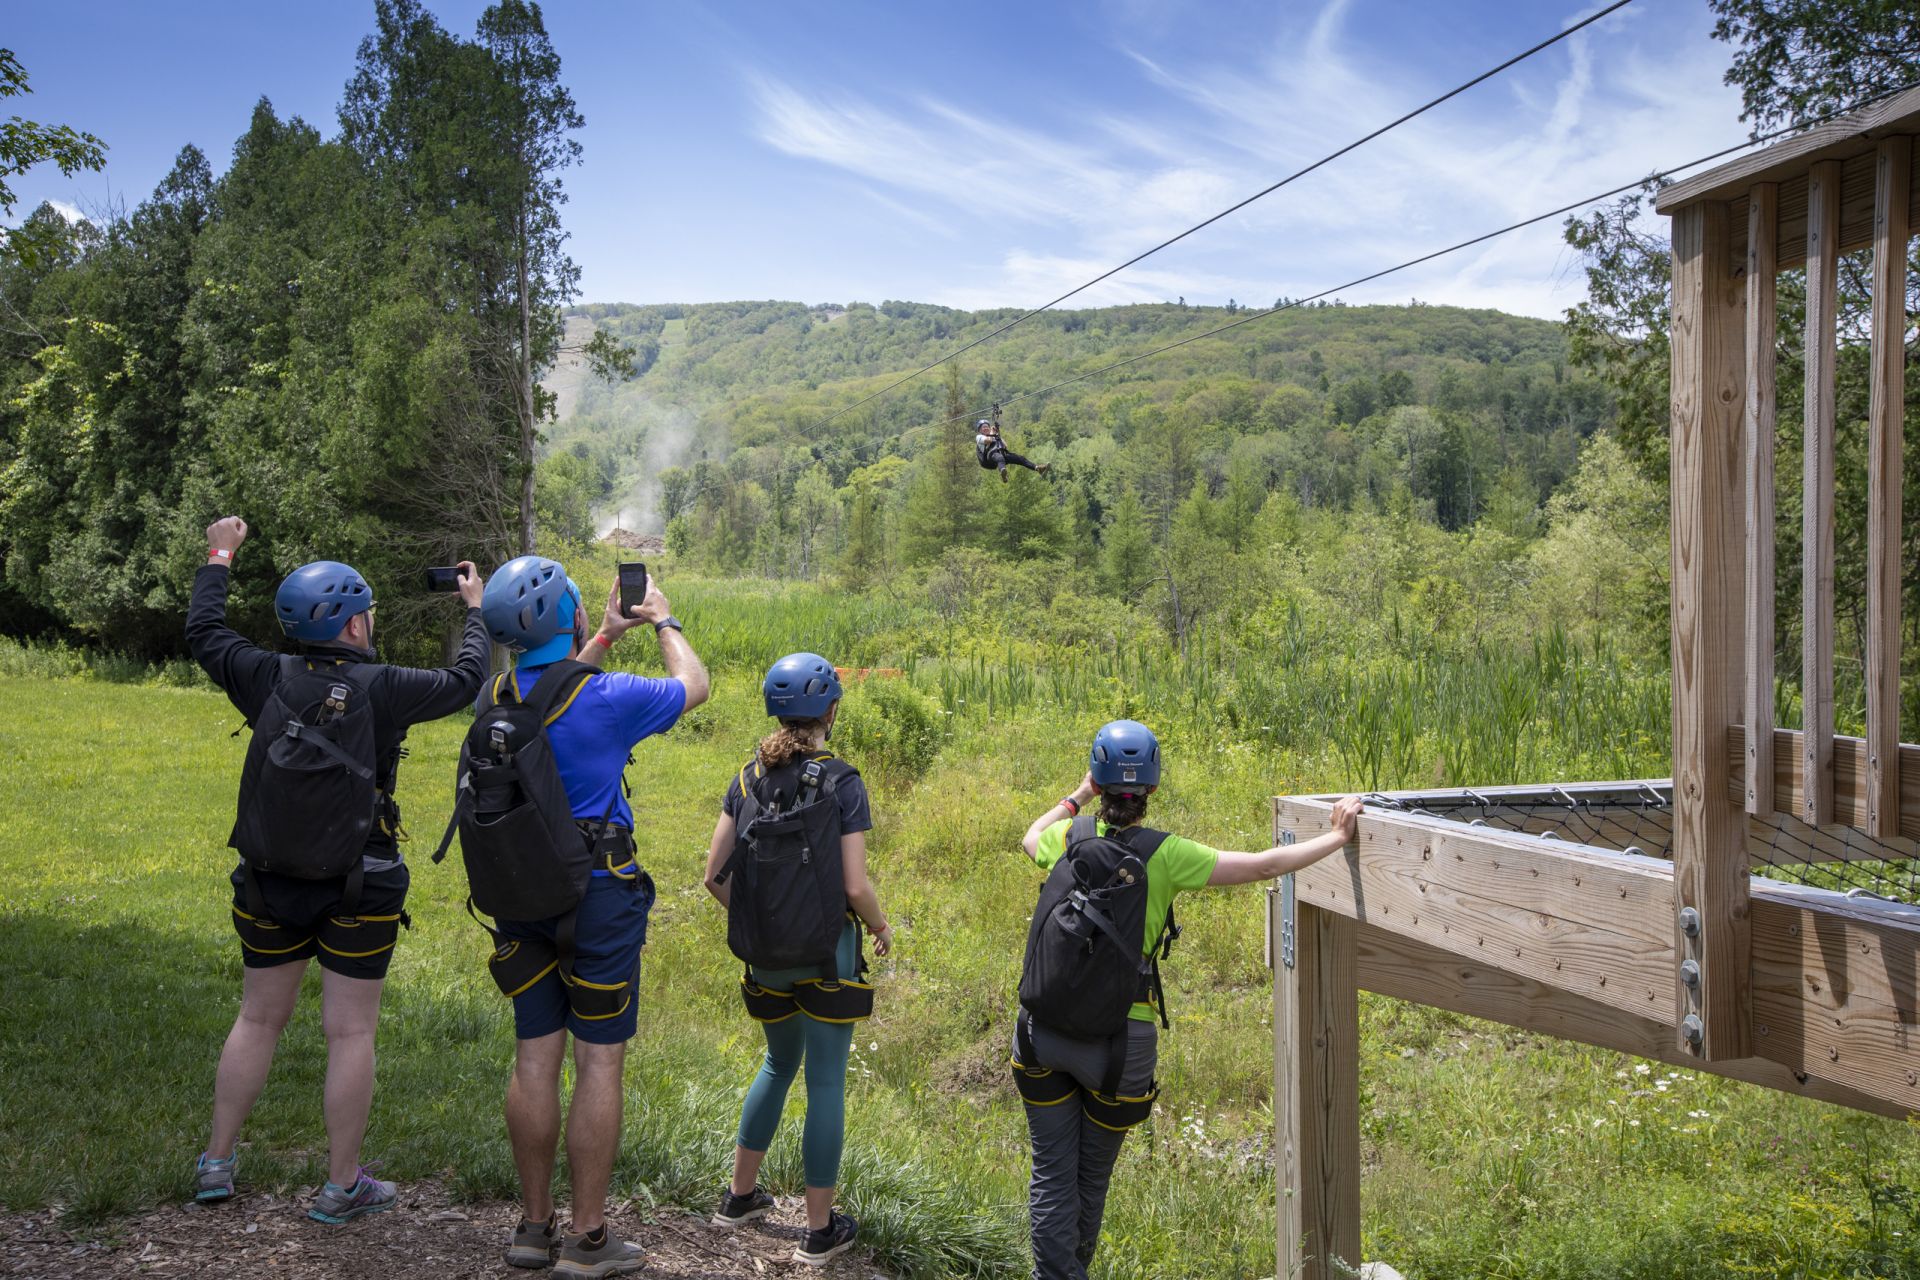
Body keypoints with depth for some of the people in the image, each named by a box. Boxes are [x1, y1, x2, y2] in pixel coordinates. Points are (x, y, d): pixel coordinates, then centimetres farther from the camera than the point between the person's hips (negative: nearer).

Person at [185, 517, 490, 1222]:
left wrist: (218, 558, 28)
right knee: (350, 1032, 5)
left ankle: (216, 1162, 27)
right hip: (359, 888, -4)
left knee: (258, 1018, 19)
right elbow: (465, 680, 2)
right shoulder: (383, 688, -13)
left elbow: (204, 632, 14)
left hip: (268, 883, 4)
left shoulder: (269, 677, -4)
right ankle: (343, 1185, 13)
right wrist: (475, 609, 17)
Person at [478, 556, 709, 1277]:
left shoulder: (496, 698, 1)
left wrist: (606, 637, 30)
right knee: (598, 1064, 2)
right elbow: (694, 686, 3)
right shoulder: (607, 699, -16)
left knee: (534, 1059, 11)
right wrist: (662, 621, 19)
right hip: (599, 895, -6)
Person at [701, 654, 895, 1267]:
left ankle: (740, 1194, 34)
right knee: (825, 1083, 6)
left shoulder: (749, 776, 0)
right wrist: (882, 928, 3)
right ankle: (820, 1230, 16)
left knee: (780, 1063, 25)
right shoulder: (842, 782, -14)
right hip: (825, 954, -5)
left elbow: (714, 875, 0)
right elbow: (856, 886, -17)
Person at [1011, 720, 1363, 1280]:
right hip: (1120, 1037, -1)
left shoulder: (1069, 836, -2)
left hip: (1046, 1025, 2)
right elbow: (1264, 865, -5)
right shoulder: (1166, 855, -10)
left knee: (1052, 1174, 11)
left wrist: (1077, 797, 29)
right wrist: (1338, 837, 5)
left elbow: (1031, 839, 23)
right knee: (1091, 1176, 19)